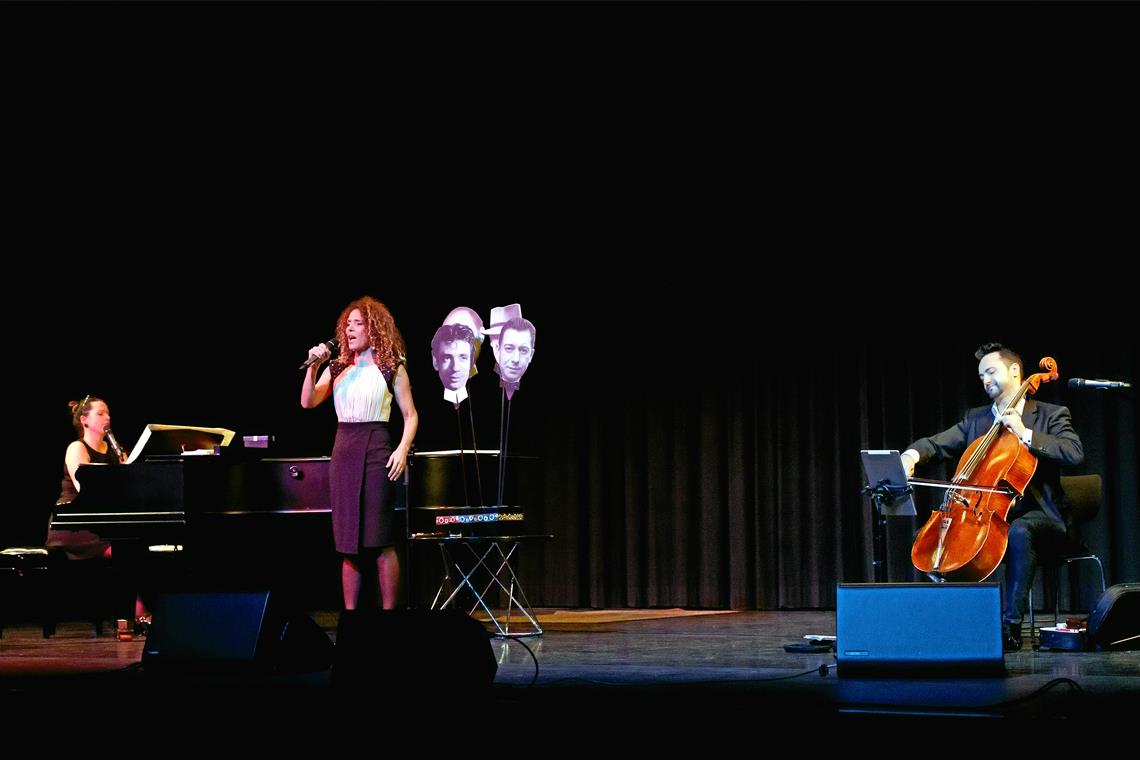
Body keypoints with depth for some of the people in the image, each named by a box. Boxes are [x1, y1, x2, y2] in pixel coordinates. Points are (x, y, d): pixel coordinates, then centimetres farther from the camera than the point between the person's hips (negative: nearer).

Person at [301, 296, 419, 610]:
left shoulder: (391, 367, 3)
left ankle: (388, 611, -2)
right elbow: (308, 401, 5)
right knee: (348, 541, 5)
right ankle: (350, 612, 10)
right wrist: (314, 366, -7)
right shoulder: (338, 367, 14)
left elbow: (410, 415, 1)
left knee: (380, 540, -7)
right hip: (343, 449, 4)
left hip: (375, 449, -4)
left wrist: (402, 449, -12)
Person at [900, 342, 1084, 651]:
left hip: (1037, 513, -5)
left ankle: (1011, 625, -35)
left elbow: (1075, 453, -14)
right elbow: (936, 444, 6)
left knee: (1018, 531, -39)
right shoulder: (975, 419, 17)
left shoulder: (1050, 415, 4)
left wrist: (1024, 433, -19)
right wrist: (912, 454, -17)